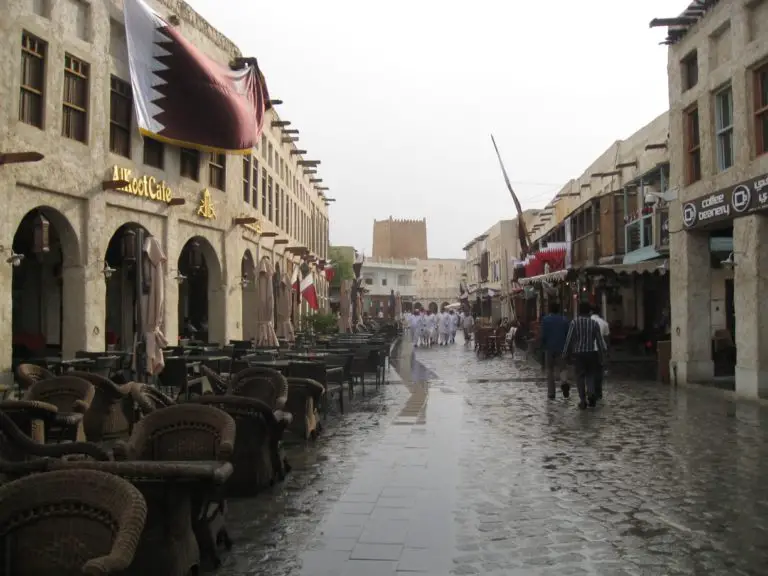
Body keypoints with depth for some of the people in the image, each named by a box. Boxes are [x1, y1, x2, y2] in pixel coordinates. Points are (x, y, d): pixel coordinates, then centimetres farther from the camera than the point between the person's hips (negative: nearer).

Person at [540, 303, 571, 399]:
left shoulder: (545, 319, -5)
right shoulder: (564, 319, 4)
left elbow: (543, 335, -8)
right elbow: (568, 334, 3)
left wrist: (543, 347, 2)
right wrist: (566, 347, 11)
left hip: (549, 348, -2)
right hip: (561, 348, 2)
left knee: (549, 370, 8)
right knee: (560, 368, 9)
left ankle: (551, 393, 9)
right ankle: (564, 382, -24)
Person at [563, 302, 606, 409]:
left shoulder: (574, 322, -5)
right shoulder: (594, 323, -1)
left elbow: (569, 338, -7)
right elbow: (599, 340, 2)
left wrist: (565, 353, 0)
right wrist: (602, 353, 10)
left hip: (578, 353, -1)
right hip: (591, 352, 1)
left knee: (580, 376, 7)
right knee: (590, 375, 15)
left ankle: (583, 400, 6)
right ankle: (591, 393, -8)